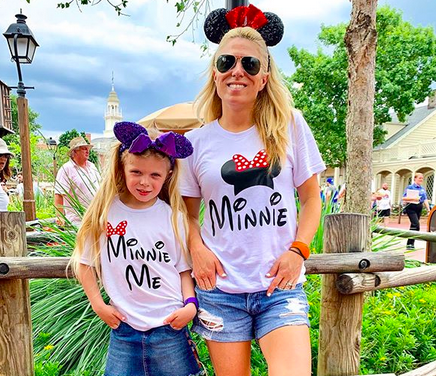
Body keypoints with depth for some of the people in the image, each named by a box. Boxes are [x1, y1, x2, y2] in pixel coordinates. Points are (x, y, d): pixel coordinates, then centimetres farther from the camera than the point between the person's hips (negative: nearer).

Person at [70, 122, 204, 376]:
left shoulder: (173, 216, -5)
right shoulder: (104, 212, -4)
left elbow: (184, 268, 3)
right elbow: (85, 262, 6)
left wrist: (190, 304, -9)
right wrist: (98, 304, 0)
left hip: (170, 327, 0)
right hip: (124, 329, 1)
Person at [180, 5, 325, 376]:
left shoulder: (290, 127, -1)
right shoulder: (196, 142, 0)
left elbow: (311, 198, 5)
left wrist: (298, 250, -7)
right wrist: (197, 248, -7)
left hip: (281, 285, 0)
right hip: (220, 289, 1)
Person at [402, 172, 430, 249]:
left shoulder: (422, 189, 14)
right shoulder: (410, 187, -5)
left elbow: (425, 200, 12)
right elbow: (404, 198, -10)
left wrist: (428, 209, 3)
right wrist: (413, 198, -23)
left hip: (419, 208, 6)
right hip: (411, 208, -6)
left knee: (414, 225, 10)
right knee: (416, 225, -17)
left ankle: (410, 243, 17)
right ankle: (410, 243, -12)